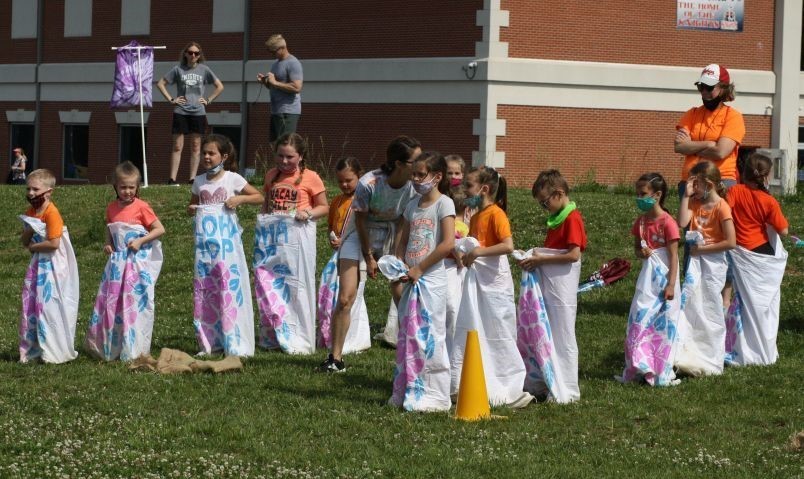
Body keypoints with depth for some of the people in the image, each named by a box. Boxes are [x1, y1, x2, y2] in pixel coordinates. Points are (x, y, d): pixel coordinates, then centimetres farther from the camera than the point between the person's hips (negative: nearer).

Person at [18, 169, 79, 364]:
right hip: (37, 264, 8)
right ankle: (34, 349, 17)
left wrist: (32, 246, -11)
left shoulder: (51, 213, -18)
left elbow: (54, 243, -25)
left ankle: (56, 352, 5)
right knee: (31, 305, 9)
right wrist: (29, 229, -12)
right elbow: (23, 241, 10)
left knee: (50, 305, -4)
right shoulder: (30, 212, 8)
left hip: (52, 266, -8)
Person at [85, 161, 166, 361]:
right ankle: (106, 347, 15)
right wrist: (107, 244, 3)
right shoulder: (112, 208, 7)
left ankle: (135, 350, 4)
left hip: (138, 261, -5)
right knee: (111, 302, 6)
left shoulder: (141, 207, -9)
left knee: (136, 303, -2)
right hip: (117, 261, 5)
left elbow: (160, 229, -7)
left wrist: (140, 241, -17)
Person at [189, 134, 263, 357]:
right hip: (205, 238, 5)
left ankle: (235, 343, -5)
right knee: (203, 288, 2)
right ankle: (208, 342, 9)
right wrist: (191, 210, 2)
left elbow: (259, 197, 4)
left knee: (229, 285, -8)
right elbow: (192, 205, 25)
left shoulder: (232, 179, -1)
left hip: (226, 237, -5)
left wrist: (239, 198, -12)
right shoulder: (199, 181, 11)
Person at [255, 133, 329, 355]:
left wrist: (309, 213, -16)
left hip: (297, 236, -5)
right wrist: (263, 219, 7)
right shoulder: (271, 175, 12)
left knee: (296, 285, -2)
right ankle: (272, 336, 12)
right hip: (272, 236, 5)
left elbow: (324, 207, 2)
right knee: (268, 285, 4)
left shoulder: (310, 178, -3)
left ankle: (298, 340, 4)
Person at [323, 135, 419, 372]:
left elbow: (403, 224, -9)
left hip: (391, 240, 3)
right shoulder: (368, 184, -29)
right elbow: (361, 221, -16)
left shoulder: (414, 187, -18)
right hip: (360, 239, -3)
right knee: (345, 299, -8)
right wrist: (369, 258, -9)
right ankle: (335, 358, 2)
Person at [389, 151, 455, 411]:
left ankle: (433, 396, -3)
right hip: (411, 280, 7)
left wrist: (419, 269, -13)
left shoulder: (443, 204, -7)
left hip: (431, 278, -7)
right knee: (406, 336, 10)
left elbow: (448, 243, -17)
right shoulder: (413, 205, 14)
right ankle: (406, 392, 17)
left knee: (428, 336, -8)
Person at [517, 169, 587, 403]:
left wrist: (541, 259, -16)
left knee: (561, 337, -3)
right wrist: (535, 256, 4)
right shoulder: (556, 218, 15)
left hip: (562, 287, -9)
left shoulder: (572, 218, -14)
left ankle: (565, 391, 3)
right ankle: (543, 383, 19)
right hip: (545, 284, 9)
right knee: (540, 334, 11)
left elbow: (574, 254, -21)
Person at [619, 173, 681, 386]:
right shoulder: (641, 221, 7)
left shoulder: (667, 223, -14)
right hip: (647, 276, 7)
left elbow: (673, 256, -13)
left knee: (662, 323, 0)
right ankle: (640, 368, 12)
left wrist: (671, 285, -17)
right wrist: (641, 252, -8)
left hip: (663, 277, -7)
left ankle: (662, 372, 7)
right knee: (639, 320, 5)